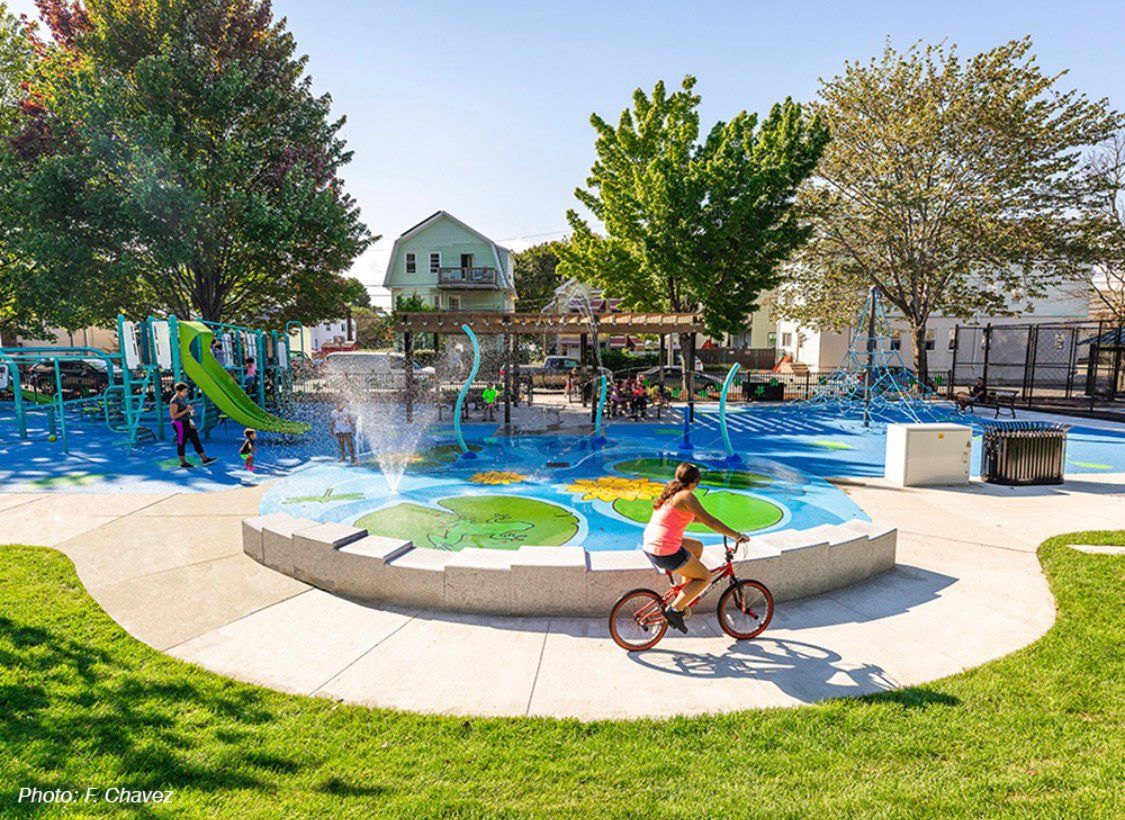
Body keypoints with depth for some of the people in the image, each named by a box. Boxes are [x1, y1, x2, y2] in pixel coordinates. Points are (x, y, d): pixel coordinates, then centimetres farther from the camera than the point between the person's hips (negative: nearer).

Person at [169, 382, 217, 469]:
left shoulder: (184, 398, 7)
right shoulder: (174, 401, -18)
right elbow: (173, 416, -21)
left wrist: (191, 411, 0)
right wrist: (186, 410, -24)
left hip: (187, 423, 8)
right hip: (180, 424, -8)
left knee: (196, 440, 7)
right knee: (181, 443, 5)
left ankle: (205, 459, 10)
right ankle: (183, 463, 18)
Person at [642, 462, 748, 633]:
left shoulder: (670, 492, 15)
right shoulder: (686, 496, -13)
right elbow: (709, 521, -14)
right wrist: (736, 535, -6)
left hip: (650, 545, 9)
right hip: (666, 552, -9)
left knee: (697, 547, 28)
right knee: (705, 577, 8)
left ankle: (686, 592, 31)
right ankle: (674, 609, 0)